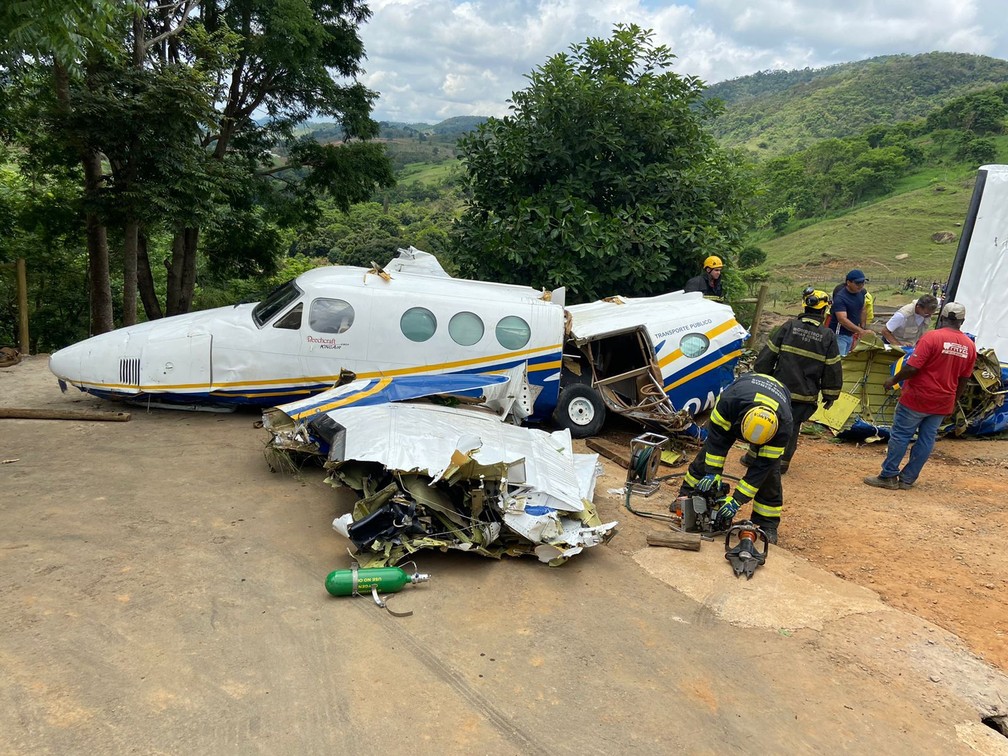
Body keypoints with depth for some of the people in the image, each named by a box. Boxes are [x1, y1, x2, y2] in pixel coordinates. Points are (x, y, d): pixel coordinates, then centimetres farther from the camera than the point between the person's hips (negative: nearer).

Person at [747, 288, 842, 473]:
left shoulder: (790, 326, -5)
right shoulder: (828, 336, -2)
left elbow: (768, 354, -4)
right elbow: (833, 368, 2)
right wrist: (830, 395, 12)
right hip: (805, 395, 0)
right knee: (792, 426, 13)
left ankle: (753, 456, 19)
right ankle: (783, 461, 16)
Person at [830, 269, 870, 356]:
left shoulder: (861, 292, 2)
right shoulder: (840, 297, -23)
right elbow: (843, 320, -33)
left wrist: (864, 328, 13)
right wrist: (861, 331, -40)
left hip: (851, 334, 8)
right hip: (839, 335, -8)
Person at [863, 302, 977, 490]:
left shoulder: (932, 337, -16)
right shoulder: (970, 345, 4)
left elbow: (912, 367, -20)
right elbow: (963, 380, 10)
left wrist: (893, 380, -5)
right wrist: (952, 401, 21)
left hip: (917, 398, -5)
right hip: (943, 403, 6)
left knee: (900, 436, 3)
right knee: (926, 440, 11)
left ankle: (888, 476, 7)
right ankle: (908, 479, 17)